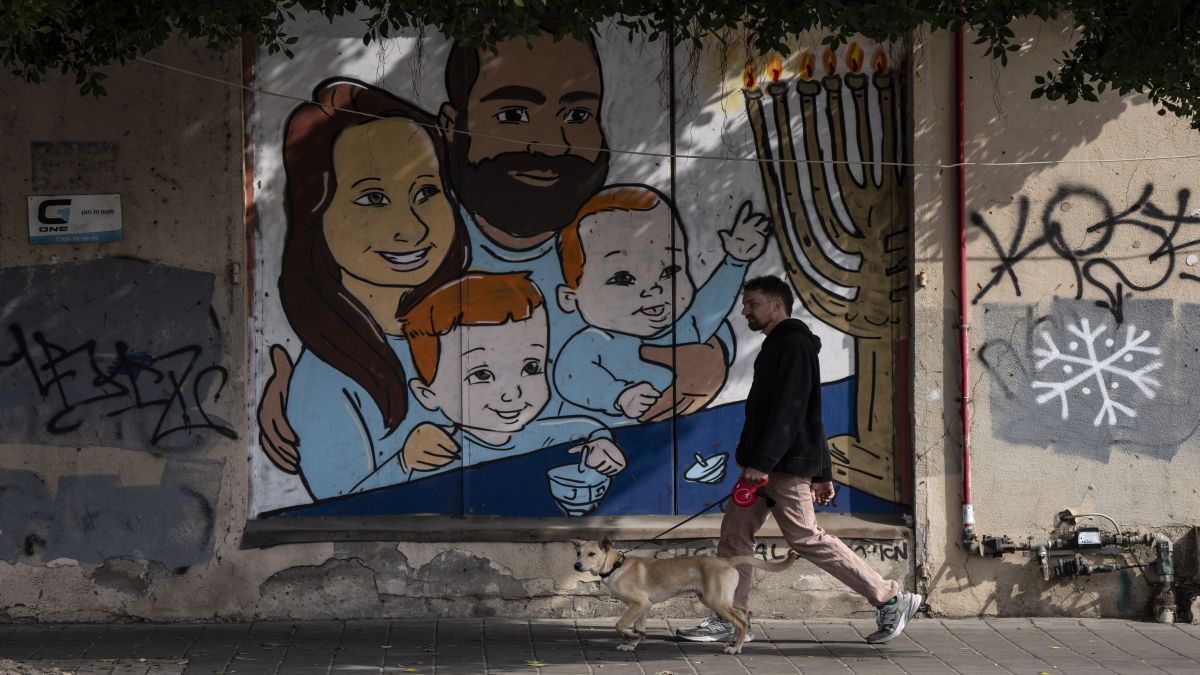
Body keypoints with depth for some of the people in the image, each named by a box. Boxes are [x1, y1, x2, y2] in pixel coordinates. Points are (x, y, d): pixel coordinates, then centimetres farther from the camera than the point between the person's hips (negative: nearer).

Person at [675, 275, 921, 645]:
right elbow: (810, 416, 23)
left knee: (806, 538, -9)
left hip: (786, 466, -11)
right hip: (768, 466, 11)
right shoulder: (778, 346, 21)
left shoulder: (793, 344, -11)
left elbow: (789, 410, -22)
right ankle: (729, 619, 10)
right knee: (735, 532, 7)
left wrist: (763, 461, -29)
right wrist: (821, 473, 22)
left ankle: (890, 598, -2)